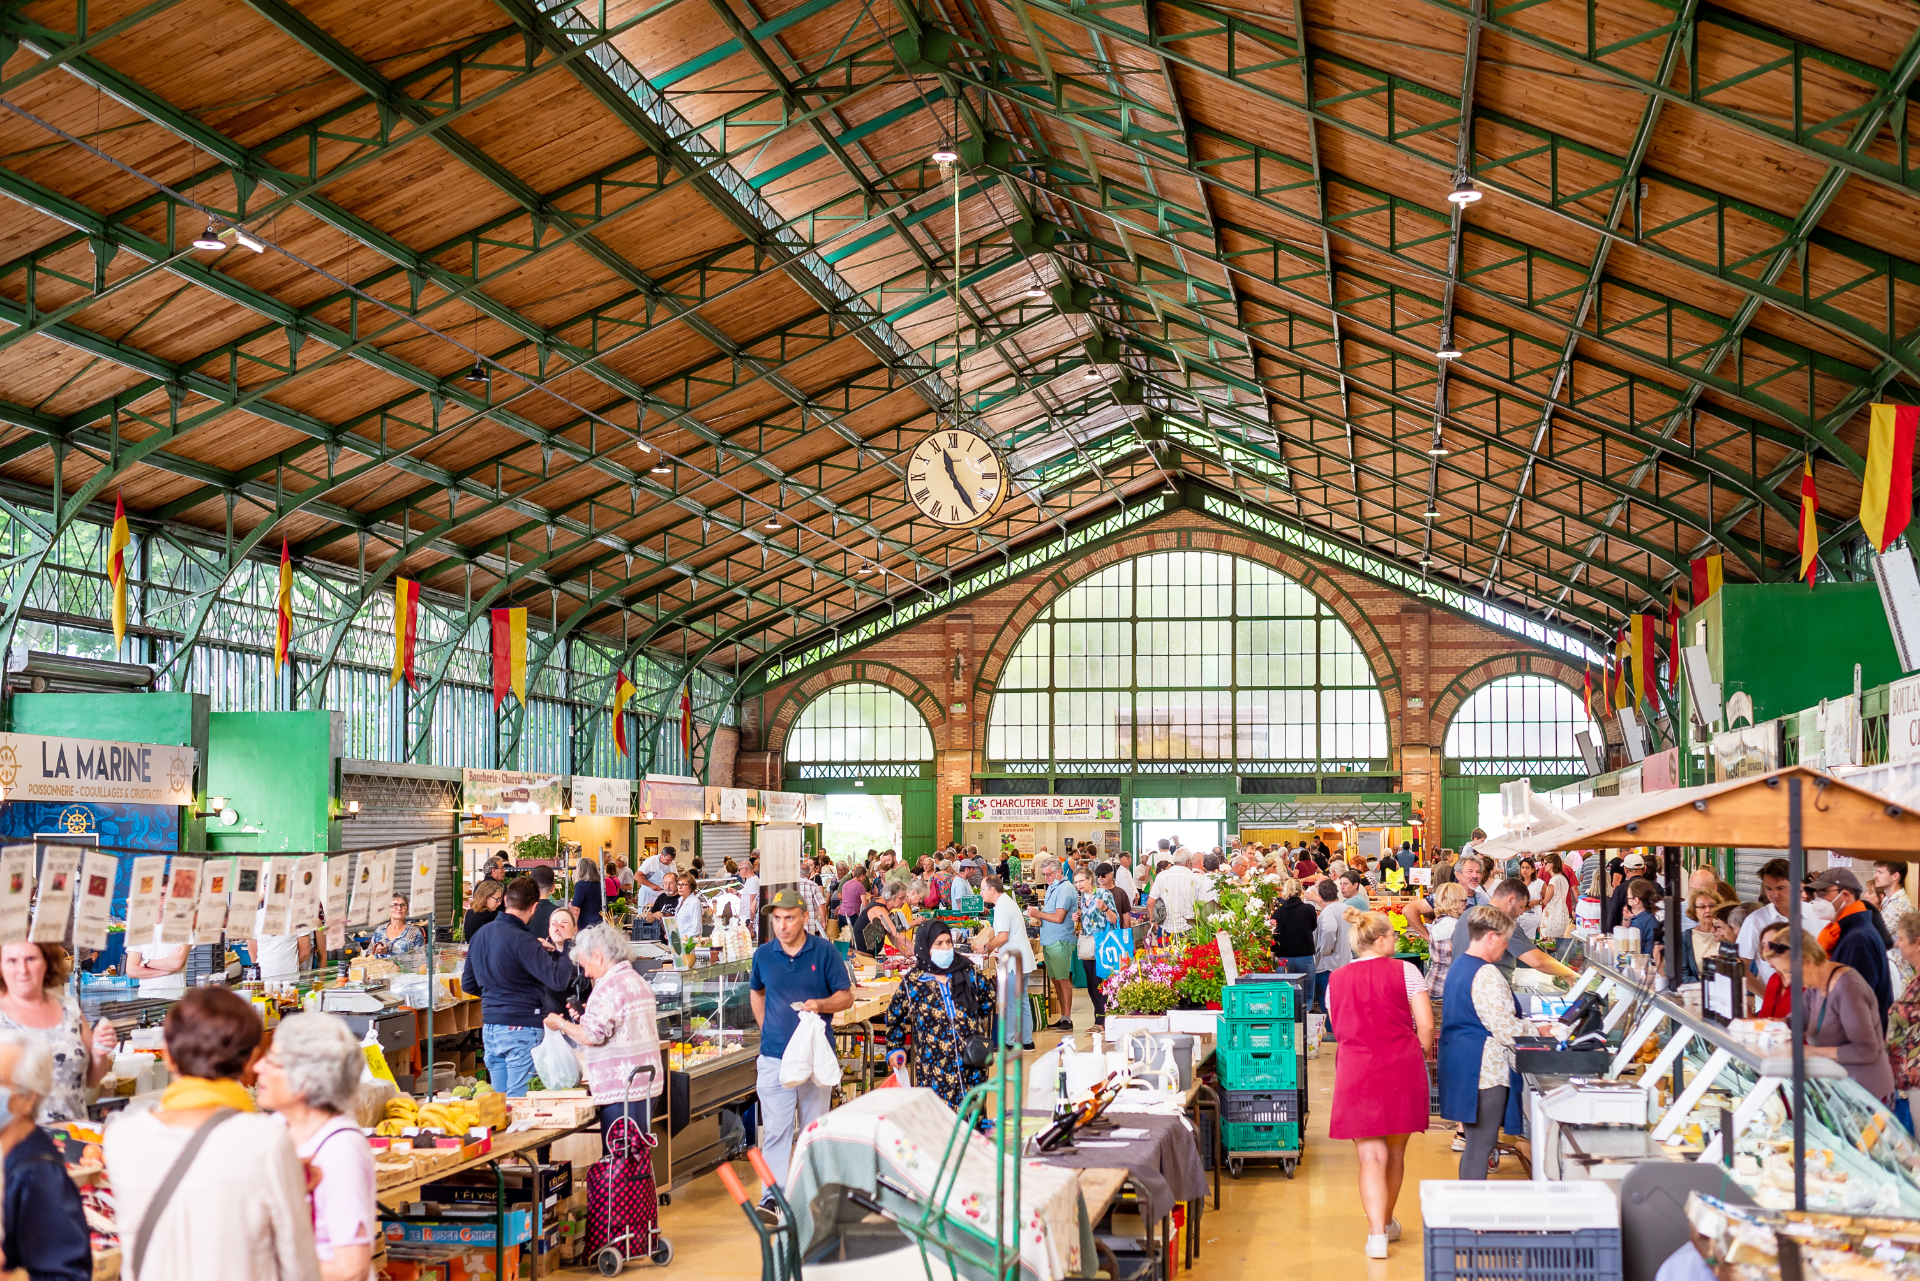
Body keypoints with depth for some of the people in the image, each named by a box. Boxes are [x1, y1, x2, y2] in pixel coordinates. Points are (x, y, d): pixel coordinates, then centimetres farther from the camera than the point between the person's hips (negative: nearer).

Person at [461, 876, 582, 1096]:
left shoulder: (480, 935, 8)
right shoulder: (522, 941, -17)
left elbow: (468, 983, 19)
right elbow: (559, 980, -23)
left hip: (490, 1028, 8)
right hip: (521, 1029, -8)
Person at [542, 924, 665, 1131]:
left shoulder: (610, 987, -15)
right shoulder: (639, 981, 15)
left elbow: (591, 1036, -18)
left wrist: (561, 1024, -2)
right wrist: (585, 1016, 19)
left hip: (622, 1090, -10)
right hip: (647, 1084, 10)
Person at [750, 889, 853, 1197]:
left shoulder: (825, 951, -4)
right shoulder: (763, 955, 2)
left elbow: (846, 996, 0)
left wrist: (821, 1004, -20)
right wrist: (766, 1028, 9)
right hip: (774, 1055, 0)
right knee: (775, 1130, -4)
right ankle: (772, 1195, -1)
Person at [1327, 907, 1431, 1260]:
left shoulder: (1336, 980, 8)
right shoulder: (1404, 971, -2)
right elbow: (1425, 1026, -5)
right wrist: (1418, 1056, 12)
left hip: (1356, 1074, 1)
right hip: (1402, 1072, -1)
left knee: (1371, 1156, 1)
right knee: (1395, 1153, 16)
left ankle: (1377, 1232, -12)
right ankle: (1387, 1222, 32)